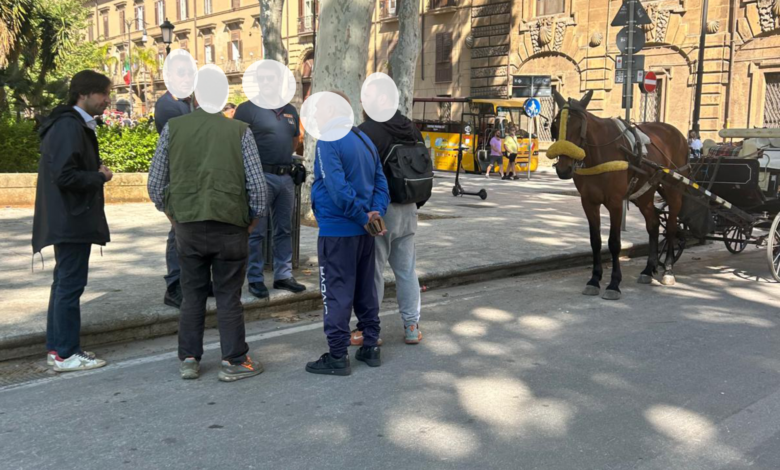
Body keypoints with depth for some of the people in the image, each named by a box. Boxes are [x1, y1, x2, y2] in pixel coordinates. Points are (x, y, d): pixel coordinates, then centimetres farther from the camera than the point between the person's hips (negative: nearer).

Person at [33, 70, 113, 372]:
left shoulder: (77, 125, 15)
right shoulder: (69, 127, -17)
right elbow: (64, 175, -24)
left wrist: (96, 172, 3)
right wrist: (100, 177, -12)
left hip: (71, 220, 11)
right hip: (72, 221, -11)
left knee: (65, 283, 15)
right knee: (70, 284, -4)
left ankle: (57, 347, 24)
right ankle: (65, 354, 4)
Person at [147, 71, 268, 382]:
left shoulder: (173, 128, 3)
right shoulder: (239, 131, -2)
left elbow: (155, 183, 5)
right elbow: (257, 184, -4)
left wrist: (171, 215, 18)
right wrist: (253, 220, 10)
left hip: (187, 225, 2)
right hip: (229, 225, -2)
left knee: (192, 295, 14)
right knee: (228, 297, 7)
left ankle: (189, 360, 21)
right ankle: (234, 362, 14)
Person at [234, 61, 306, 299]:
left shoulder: (290, 110, 13)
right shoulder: (247, 109, -5)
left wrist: (285, 161, 12)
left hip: (286, 177, 6)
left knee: (284, 230, 12)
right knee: (257, 232, 1)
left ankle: (283, 275, 22)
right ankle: (255, 279, 10)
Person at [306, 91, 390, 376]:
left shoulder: (328, 143, -13)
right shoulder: (365, 140, 13)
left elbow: (338, 189, -23)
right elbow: (381, 182, 8)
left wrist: (363, 217, -16)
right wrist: (375, 212, -4)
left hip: (336, 232, -8)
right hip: (363, 233, 8)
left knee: (336, 293, -1)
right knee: (365, 289, 16)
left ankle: (337, 356, 5)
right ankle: (370, 348, 24)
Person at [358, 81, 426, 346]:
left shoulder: (366, 131, -15)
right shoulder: (410, 129, 9)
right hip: (408, 210, 7)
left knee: (372, 270, 2)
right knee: (406, 269, 13)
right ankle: (412, 326, 20)